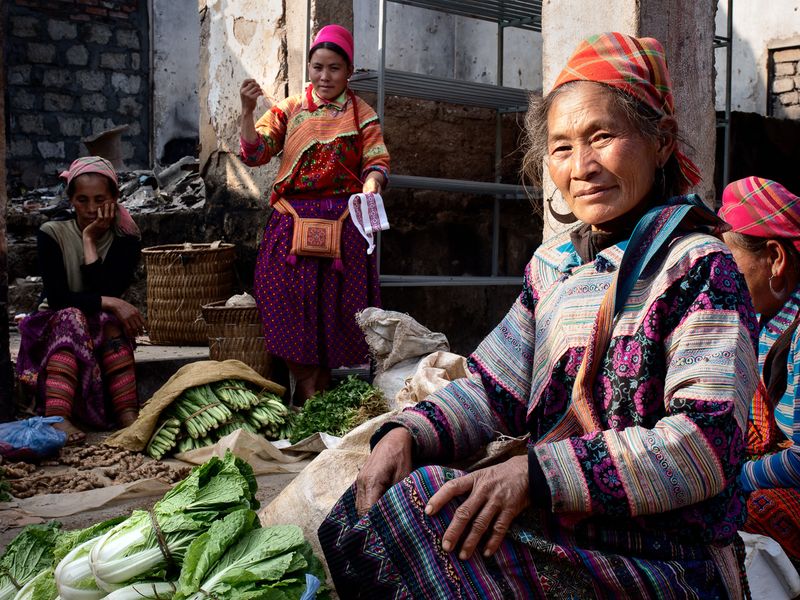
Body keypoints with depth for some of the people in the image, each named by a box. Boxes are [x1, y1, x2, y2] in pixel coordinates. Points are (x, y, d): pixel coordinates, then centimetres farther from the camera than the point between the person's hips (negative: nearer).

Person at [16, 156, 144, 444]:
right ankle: (57, 417, -50)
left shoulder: (125, 239, -4)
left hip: (103, 331, 1)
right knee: (72, 317, -34)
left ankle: (128, 414, -43)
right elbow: (57, 297, -17)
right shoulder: (52, 234, -7)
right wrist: (111, 303, -28)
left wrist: (89, 241, -18)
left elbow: (107, 291, -18)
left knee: (110, 321, -31)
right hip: (54, 329, -1)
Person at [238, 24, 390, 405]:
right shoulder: (289, 109, 11)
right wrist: (247, 110, -14)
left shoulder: (361, 114, 8)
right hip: (293, 222, 1)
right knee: (293, 302, -6)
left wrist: (371, 183, -26)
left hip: (342, 223, -1)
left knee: (336, 300, 0)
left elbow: (377, 162, -3)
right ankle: (310, 389, 3)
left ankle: (318, 387, 15)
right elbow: (254, 153, 0)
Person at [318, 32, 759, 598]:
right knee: (390, 491, -13)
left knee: (426, 502, -23)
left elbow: (709, 443, -21)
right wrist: (406, 433, -9)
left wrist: (538, 472, -29)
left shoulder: (699, 266, -10)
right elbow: (493, 388, 11)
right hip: (563, 530, 6)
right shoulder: (553, 264, 12)